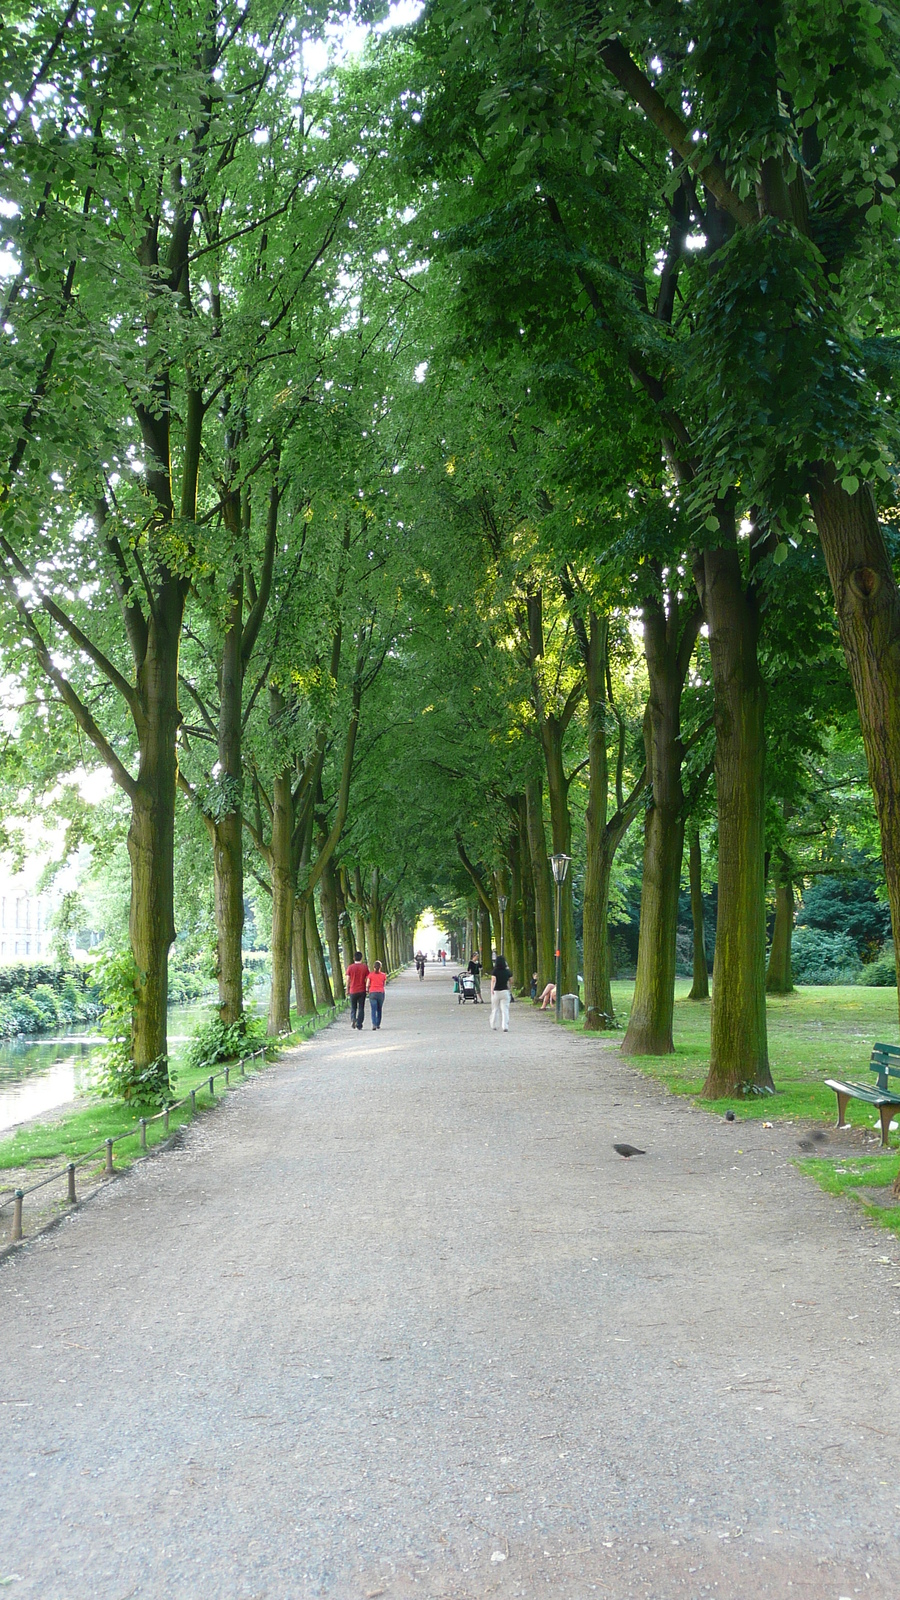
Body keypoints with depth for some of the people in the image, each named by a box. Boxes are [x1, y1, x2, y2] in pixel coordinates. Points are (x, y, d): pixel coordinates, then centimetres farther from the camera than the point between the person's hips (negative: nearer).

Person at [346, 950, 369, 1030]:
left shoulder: (350, 967, -4)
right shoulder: (364, 967, -3)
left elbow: (348, 980, -2)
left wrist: (347, 990, 8)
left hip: (353, 991, 0)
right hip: (362, 990, 0)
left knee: (353, 1007, 12)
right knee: (361, 1008, 7)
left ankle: (353, 1018, -14)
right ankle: (359, 1024, 4)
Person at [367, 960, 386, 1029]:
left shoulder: (370, 975, -3)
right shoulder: (383, 975, 1)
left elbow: (368, 985, -1)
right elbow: (384, 985, 9)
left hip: (372, 993, -2)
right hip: (381, 993, 2)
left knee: (373, 1010, -4)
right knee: (379, 1010, 16)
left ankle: (374, 1024, -20)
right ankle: (378, 1024, 21)